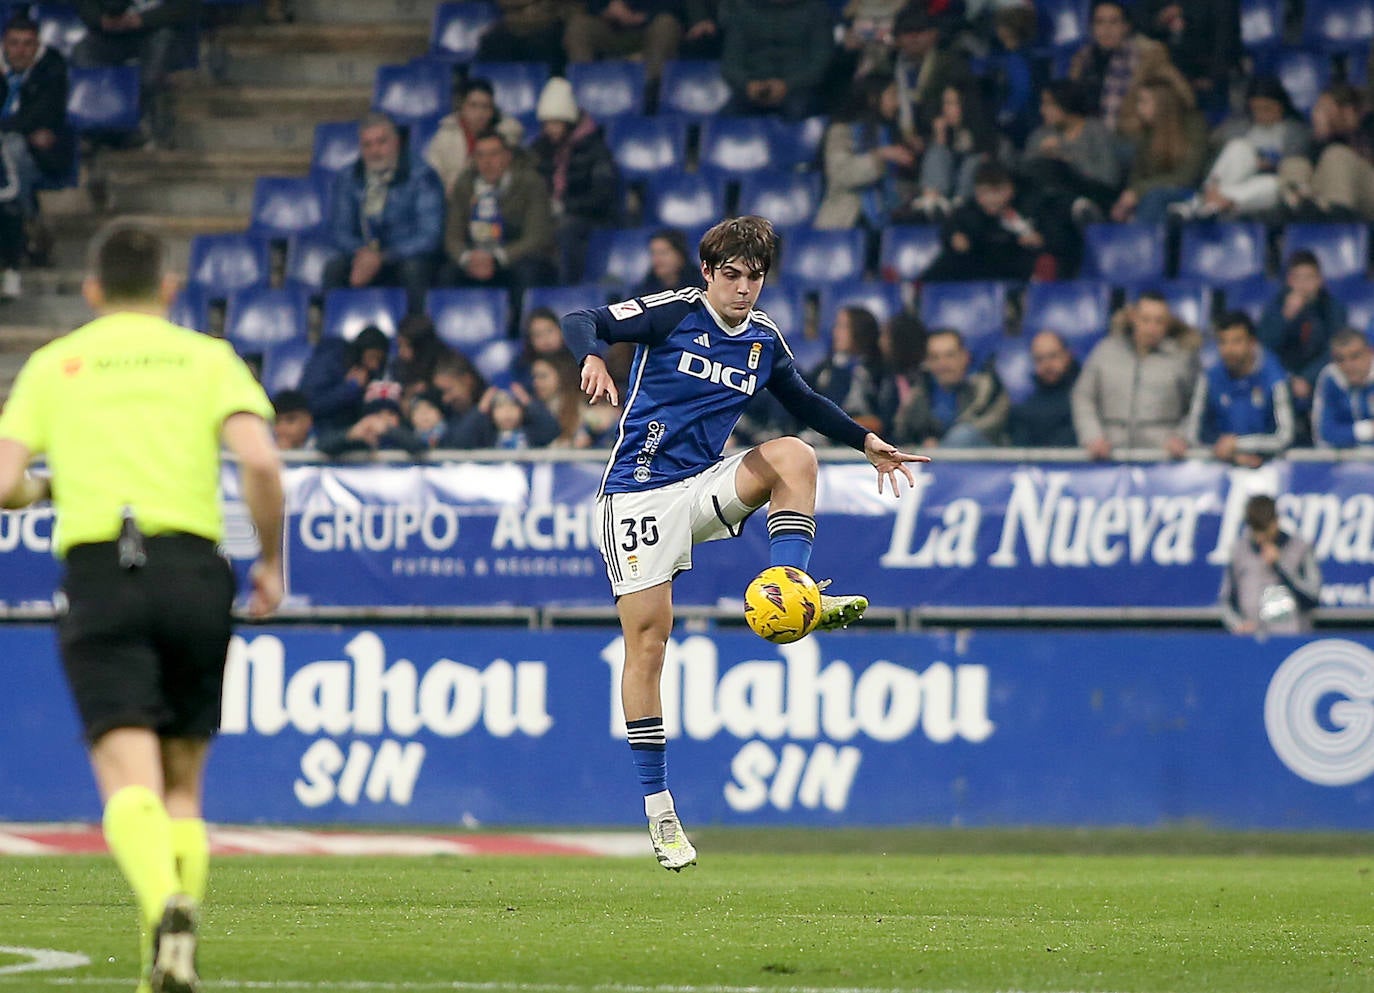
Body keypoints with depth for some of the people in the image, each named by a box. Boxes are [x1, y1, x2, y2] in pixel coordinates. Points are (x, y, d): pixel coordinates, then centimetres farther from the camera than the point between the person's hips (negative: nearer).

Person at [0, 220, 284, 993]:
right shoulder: (209, 358, 11)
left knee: (129, 779, -12)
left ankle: (165, 906, -41)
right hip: (194, 569, 1)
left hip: (99, 576, -1)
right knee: (182, 787, 15)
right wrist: (272, 561, 7)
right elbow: (260, 462, -6)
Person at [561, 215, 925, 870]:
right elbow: (579, 323, -15)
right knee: (647, 640, -8)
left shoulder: (765, 341, 8)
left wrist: (867, 441, 19)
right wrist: (593, 359, -36)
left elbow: (804, 403, 26)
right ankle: (658, 809, -3)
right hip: (639, 492, -5)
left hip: (704, 488, 5)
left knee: (793, 456, -20)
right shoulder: (673, 313, -7)